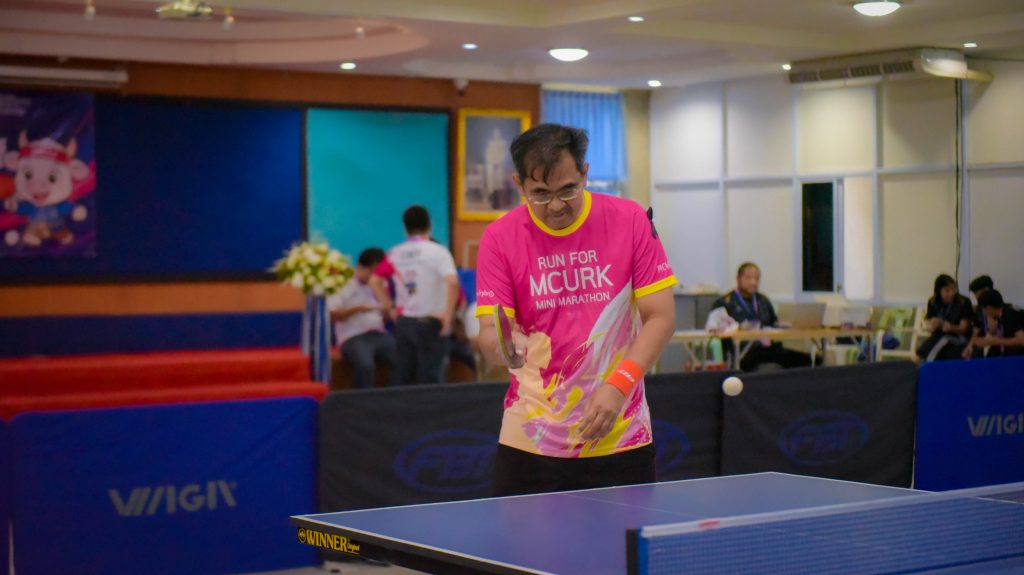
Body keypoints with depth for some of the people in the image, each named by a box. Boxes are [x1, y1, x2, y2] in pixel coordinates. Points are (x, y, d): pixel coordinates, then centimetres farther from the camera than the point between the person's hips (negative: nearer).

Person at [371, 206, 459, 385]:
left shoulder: (395, 253, 3)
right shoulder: (437, 251, -10)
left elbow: (375, 281, 7)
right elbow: (452, 283, -23)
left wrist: (391, 308, 10)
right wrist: (448, 315, -15)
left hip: (404, 322, 4)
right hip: (430, 323, -4)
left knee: (403, 376, 10)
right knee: (428, 377, -1)